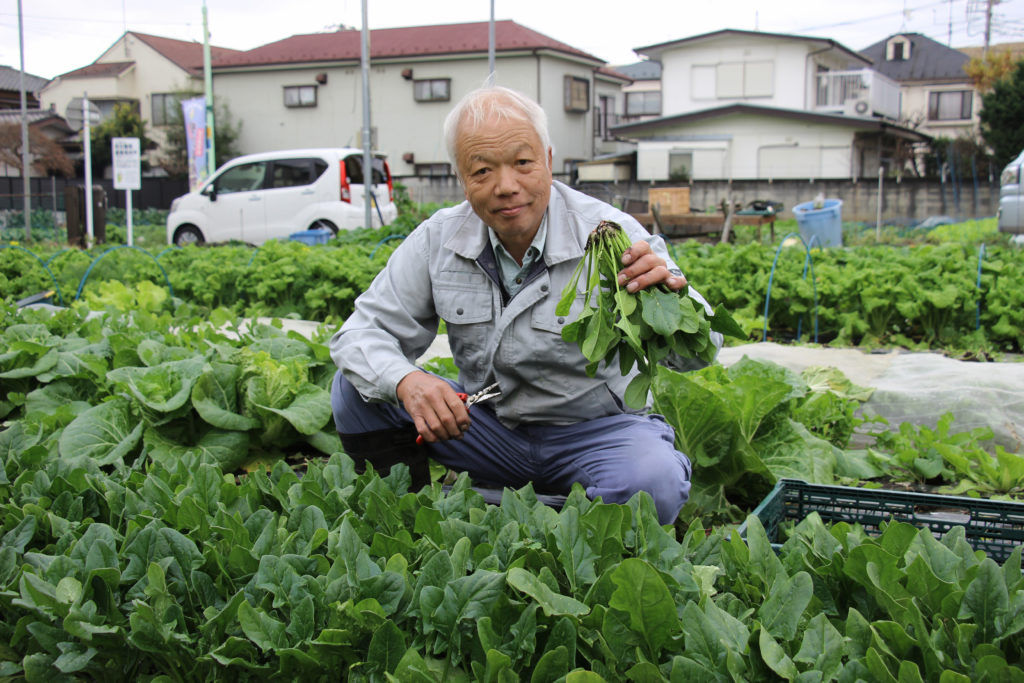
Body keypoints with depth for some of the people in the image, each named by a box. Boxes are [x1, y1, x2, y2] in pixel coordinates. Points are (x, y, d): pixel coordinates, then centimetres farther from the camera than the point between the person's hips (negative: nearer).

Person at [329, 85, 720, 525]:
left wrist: (669, 297, -47)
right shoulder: (439, 240, -8)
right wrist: (406, 381, -30)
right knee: (358, 388, -11)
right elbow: (363, 331, -6)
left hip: (597, 430, -2)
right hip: (486, 425, 3)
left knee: (654, 481, -34)